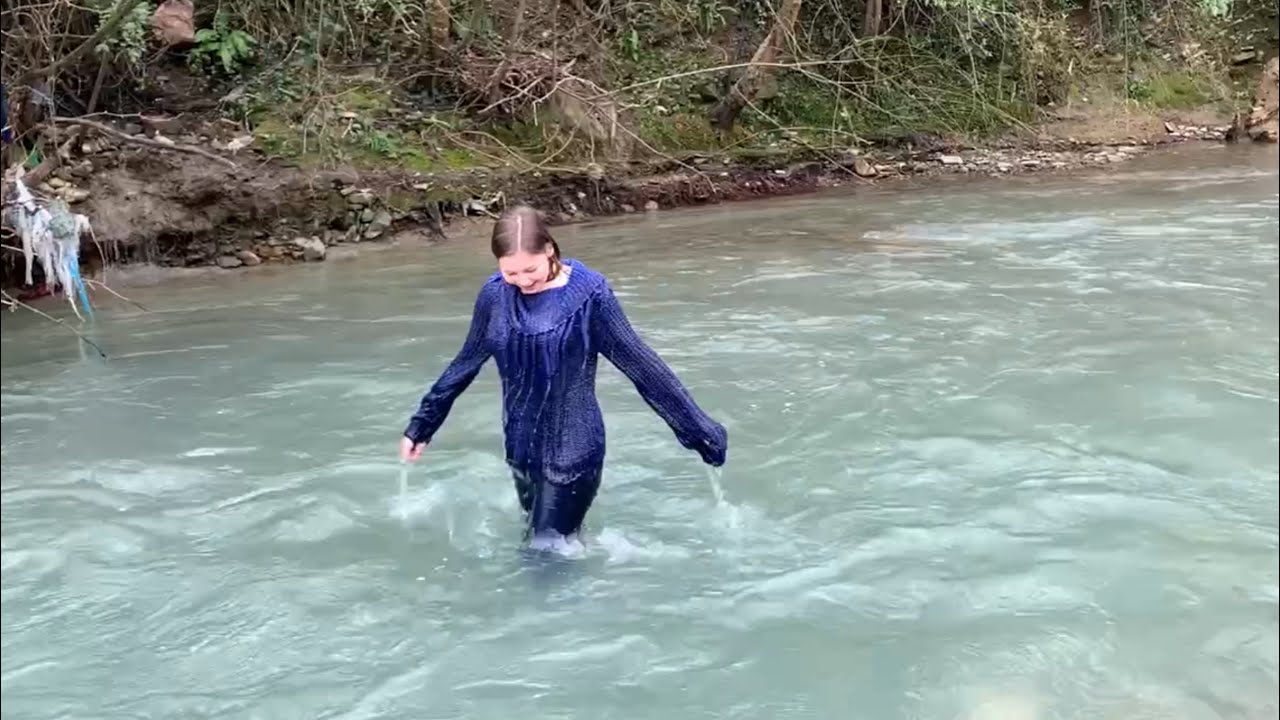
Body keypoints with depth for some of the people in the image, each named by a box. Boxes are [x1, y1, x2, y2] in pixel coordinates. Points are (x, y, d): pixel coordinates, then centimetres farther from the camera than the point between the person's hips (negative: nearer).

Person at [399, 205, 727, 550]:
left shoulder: (589, 292, -16)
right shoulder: (495, 294, -4)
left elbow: (640, 364, -12)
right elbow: (466, 363, 10)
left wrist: (703, 433, -12)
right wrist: (421, 425, 17)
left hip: (572, 450, -5)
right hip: (521, 447, 5)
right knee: (538, 542, 16)